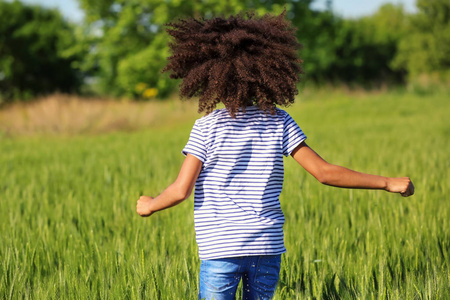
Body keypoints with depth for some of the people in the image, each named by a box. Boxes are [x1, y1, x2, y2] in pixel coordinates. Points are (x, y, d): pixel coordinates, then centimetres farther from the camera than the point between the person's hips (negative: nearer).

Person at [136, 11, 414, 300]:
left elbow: (181, 190, -9)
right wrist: (387, 183, 4)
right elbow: (324, 172, -2)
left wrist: (148, 206, 12)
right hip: (268, 246, 3)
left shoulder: (206, 127, -6)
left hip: (220, 249, -3)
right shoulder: (279, 123, 1)